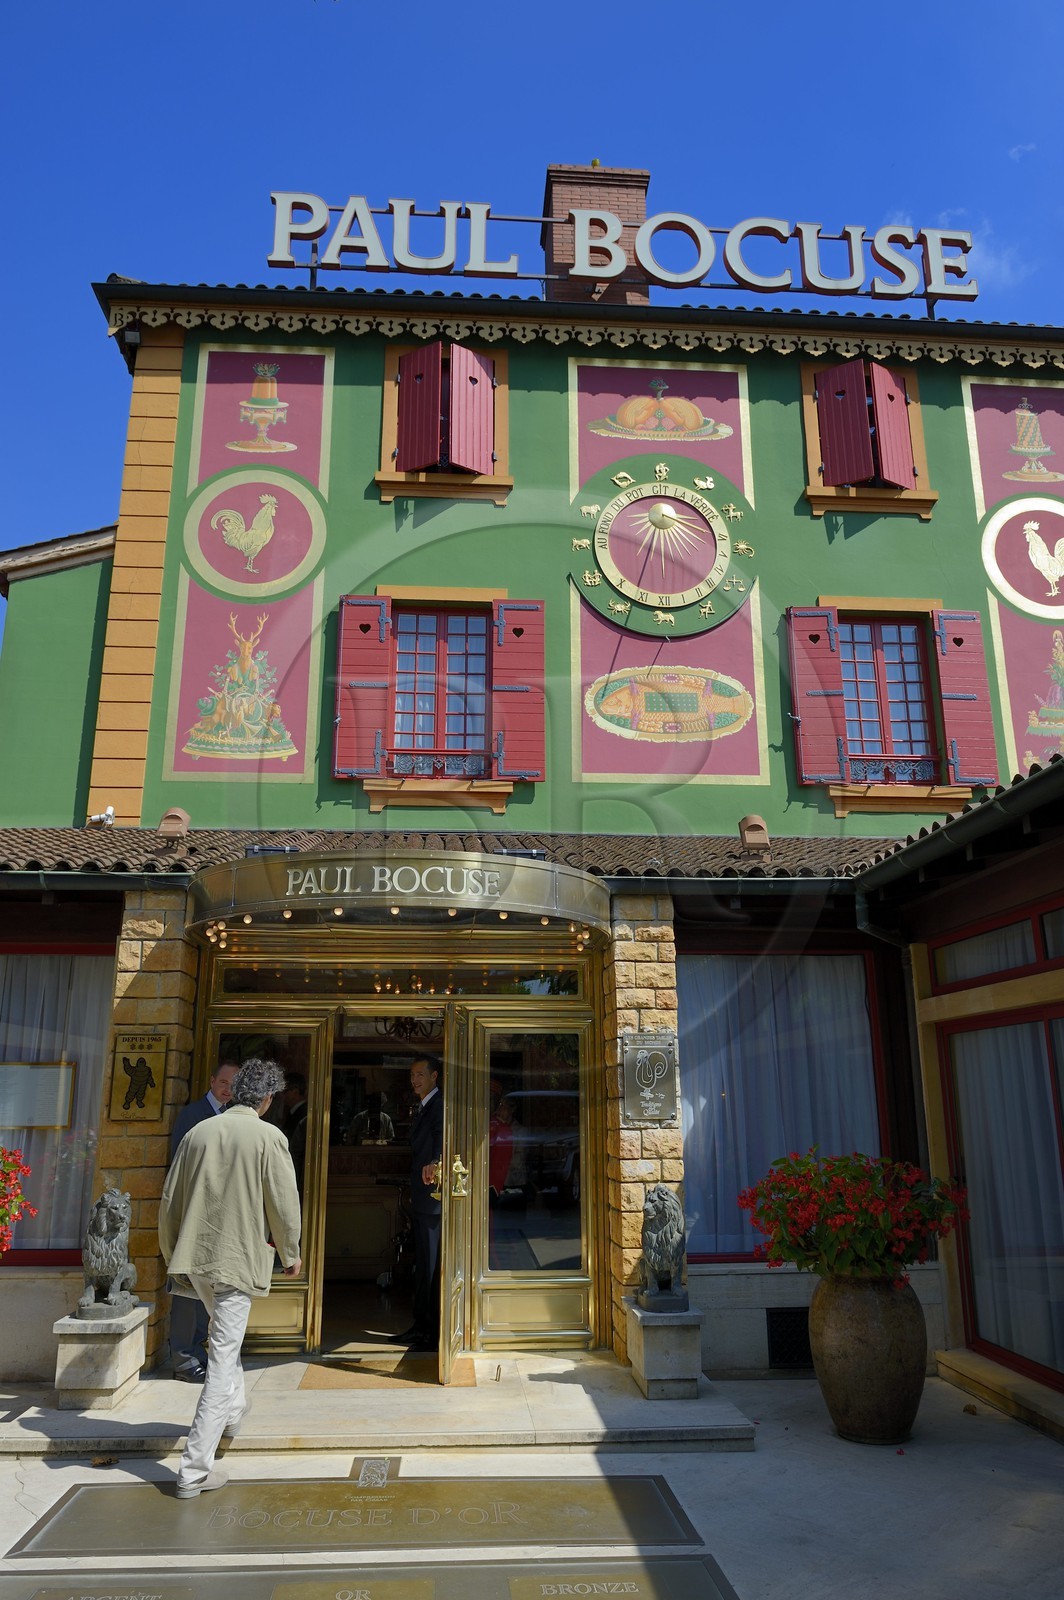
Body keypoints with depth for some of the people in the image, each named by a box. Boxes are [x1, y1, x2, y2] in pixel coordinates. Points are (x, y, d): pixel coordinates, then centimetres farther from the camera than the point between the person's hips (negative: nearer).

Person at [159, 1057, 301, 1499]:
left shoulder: (198, 1133, 4)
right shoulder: (269, 1137, -11)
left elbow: (170, 1200, 9)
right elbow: (283, 1204, -8)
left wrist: (172, 1256, 23)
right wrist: (290, 1255, 8)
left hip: (195, 1255, 6)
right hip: (239, 1258, -6)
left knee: (225, 1335, 29)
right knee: (222, 1359, 1)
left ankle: (232, 1411, 46)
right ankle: (194, 1469, 3)